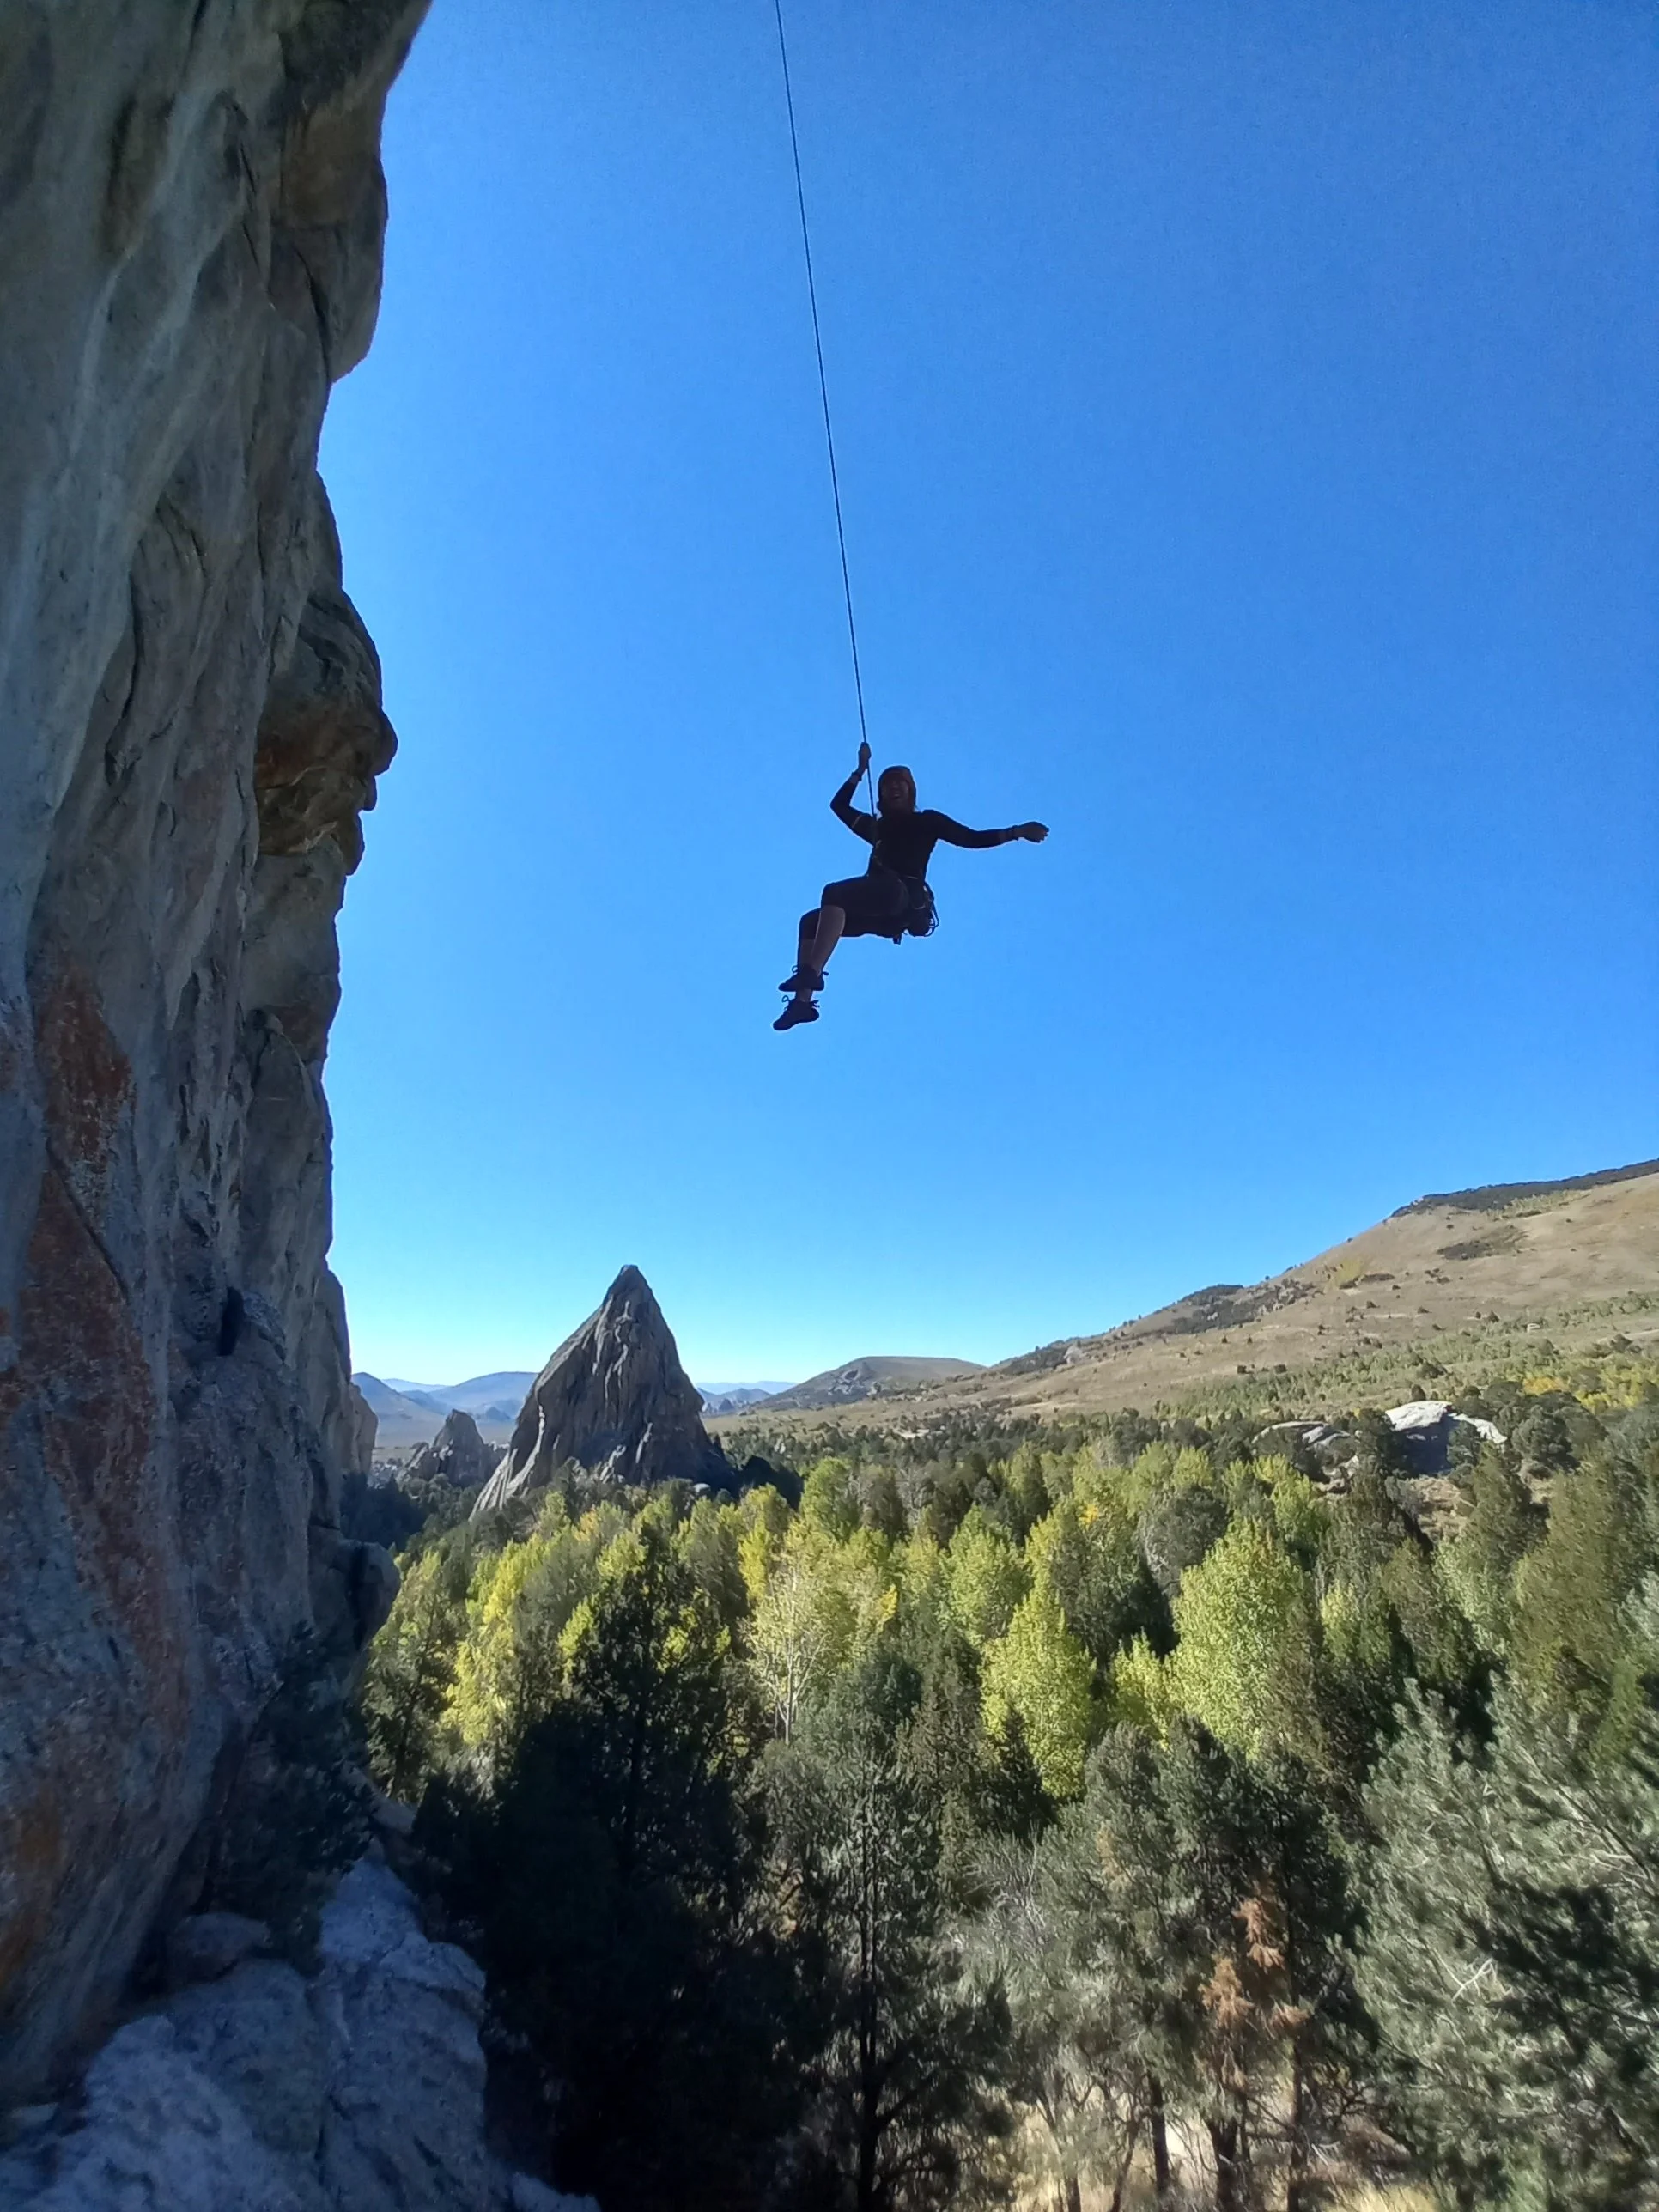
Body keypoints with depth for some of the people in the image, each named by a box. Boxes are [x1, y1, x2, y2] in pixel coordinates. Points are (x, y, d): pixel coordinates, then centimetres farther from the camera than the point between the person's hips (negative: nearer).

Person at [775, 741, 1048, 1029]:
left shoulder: (927, 820, 17)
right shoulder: (876, 827, 31)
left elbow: (974, 839, 12)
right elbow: (839, 805, 38)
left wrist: (1017, 831, 4)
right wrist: (861, 770, 38)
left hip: (904, 897, -6)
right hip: (880, 908, 6)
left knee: (834, 892, -29)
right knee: (811, 921, -10)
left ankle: (811, 972, -45)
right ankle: (803, 1000, -26)